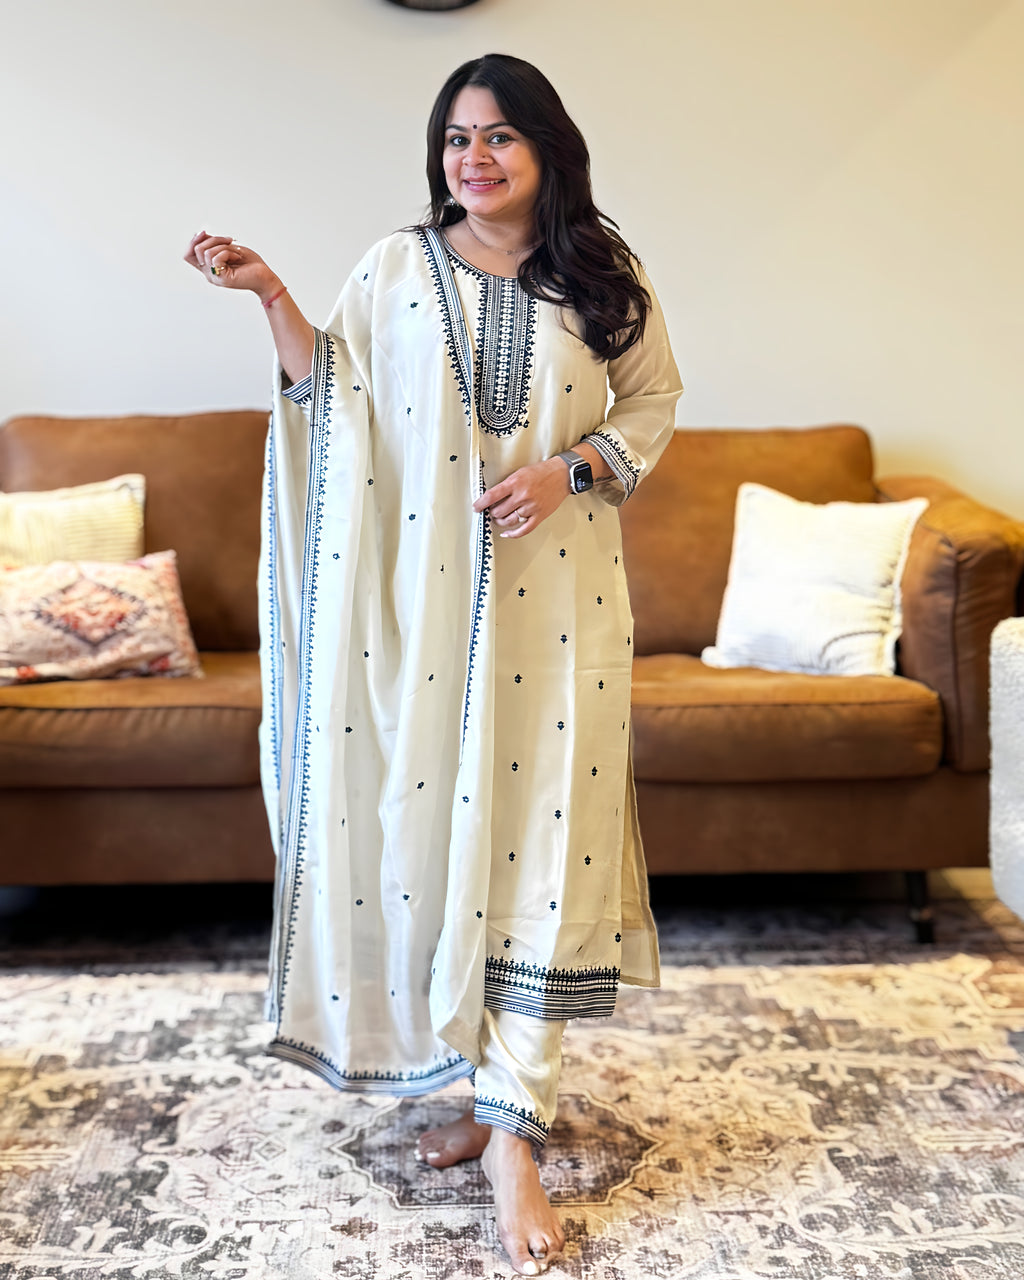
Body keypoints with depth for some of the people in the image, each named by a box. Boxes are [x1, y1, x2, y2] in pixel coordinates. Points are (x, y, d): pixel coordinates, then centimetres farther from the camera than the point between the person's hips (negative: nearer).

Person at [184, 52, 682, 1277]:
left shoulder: (604, 279, 7)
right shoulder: (397, 268, 6)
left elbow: (652, 403, 11)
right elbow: (336, 394, 4)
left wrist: (572, 467, -6)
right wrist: (272, 296, -8)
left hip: (557, 596, 0)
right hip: (429, 593, 1)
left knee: (542, 835, -3)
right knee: (437, 817, 3)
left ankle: (512, 1126, 3)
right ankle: (491, 1088, 21)